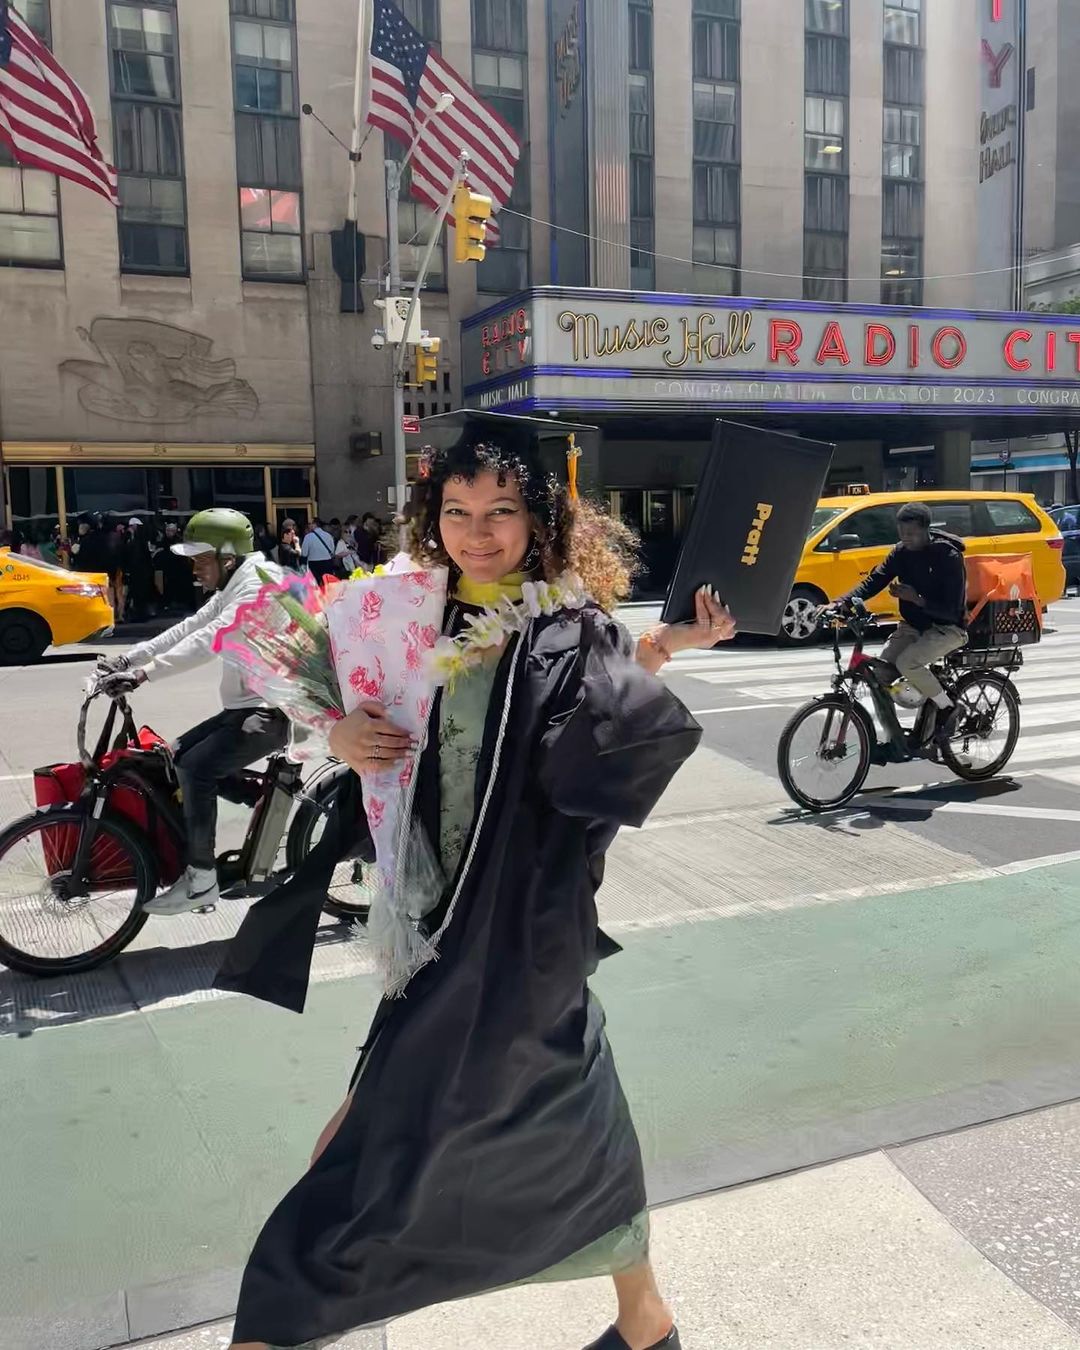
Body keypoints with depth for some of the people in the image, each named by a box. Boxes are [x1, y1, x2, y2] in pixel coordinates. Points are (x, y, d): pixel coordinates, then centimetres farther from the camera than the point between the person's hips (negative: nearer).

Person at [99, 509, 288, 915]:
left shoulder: (259, 587, -19)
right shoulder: (233, 588, 15)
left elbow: (209, 639, -30)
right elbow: (189, 628, 11)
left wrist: (144, 673, -35)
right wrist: (129, 658, 2)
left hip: (273, 711, -11)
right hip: (247, 705, 11)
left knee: (196, 768, -21)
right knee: (177, 757, 9)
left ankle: (201, 880, -11)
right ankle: (182, 856, 18)